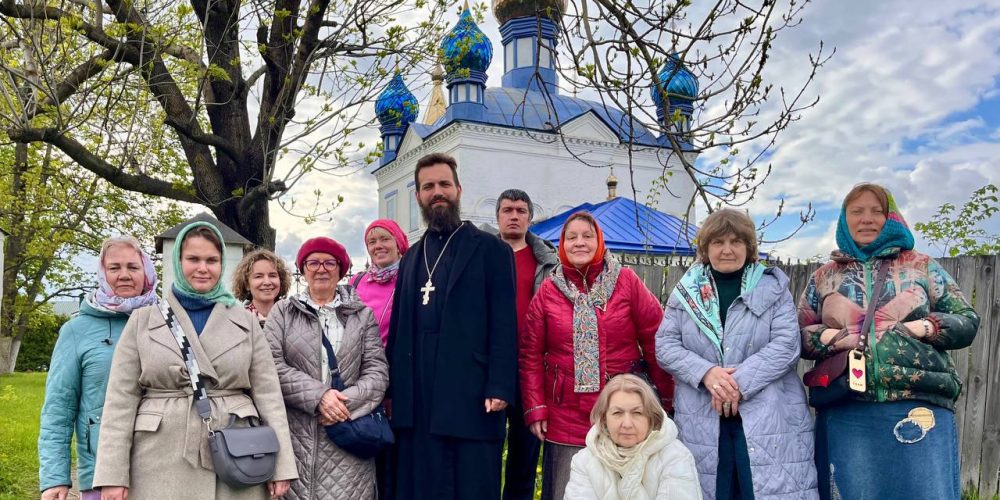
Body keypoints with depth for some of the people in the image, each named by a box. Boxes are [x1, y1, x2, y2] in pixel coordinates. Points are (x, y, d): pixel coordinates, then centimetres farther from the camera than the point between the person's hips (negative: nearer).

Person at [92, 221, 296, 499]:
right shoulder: (143, 320, 5)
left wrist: (281, 465, -4)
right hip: (162, 466, 0)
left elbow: (268, 393, 3)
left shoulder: (245, 321, 7)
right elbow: (121, 399, 1)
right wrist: (113, 474, -6)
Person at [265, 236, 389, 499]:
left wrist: (348, 401, -13)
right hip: (296, 436, 0)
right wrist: (317, 395, -13)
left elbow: (377, 371, 3)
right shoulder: (283, 312, 9)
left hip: (348, 436, 1)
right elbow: (272, 366, -3)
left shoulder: (362, 315, 10)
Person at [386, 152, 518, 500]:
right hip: (417, 400, 5)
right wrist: (393, 390, 10)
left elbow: (504, 325, -7)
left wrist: (499, 388, -15)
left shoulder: (490, 249, 0)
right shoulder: (412, 256, 17)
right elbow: (399, 327, 15)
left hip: (471, 397, -5)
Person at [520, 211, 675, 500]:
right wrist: (535, 409, -4)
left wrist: (669, 398, 1)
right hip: (566, 418, 1)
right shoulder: (548, 291, 2)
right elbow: (531, 355, 2)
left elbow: (655, 341, 0)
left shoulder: (627, 282, -1)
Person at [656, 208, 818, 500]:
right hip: (701, 421, 2)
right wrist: (705, 372, -14)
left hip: (768, 419, -1)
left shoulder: (773, 287, 5)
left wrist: (741, 381, -17)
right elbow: (665, 345, 4)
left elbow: (786, 344, -5)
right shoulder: (686, 290, 9)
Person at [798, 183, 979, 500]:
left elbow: (967, 321, 10)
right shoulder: (823, 277, 13)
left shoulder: (922, 266, 11)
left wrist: (926, 327, -8)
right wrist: (825, 336, -8)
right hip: (845, 413, 1)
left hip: (920, 407, 0)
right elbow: (796, 334, 12)